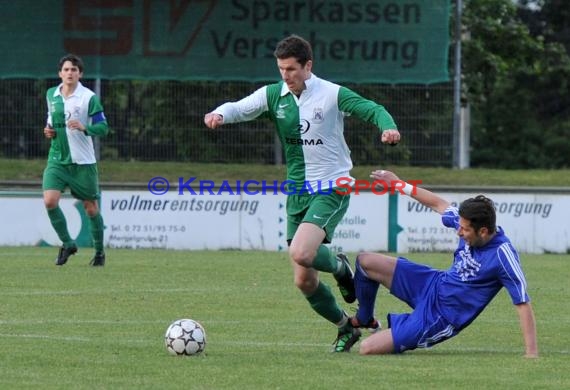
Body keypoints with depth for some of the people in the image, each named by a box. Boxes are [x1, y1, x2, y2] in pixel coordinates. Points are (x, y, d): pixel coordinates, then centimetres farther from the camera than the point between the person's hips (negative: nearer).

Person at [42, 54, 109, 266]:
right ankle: (67, 244, 1)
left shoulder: (89, 97, -8)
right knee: (50, 201, -16)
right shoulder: (51, 95, 6)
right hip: (57, 159, 3)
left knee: (91, 208, 5)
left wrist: (84, 127, -27)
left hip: (83, 161, -3)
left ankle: (99, 251, 23)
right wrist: (49, 130, 3)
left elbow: (103, 127, -9)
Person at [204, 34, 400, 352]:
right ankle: (345, 327, 27)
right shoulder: (273, 95, 3)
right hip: (297, 192, 6)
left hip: (331, 188, -6)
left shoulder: (332, 94, -9)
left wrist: (387, 126, -34)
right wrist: (220, 114, -30)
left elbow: (372, 110, -12)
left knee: (300, 253, -30)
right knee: (304, 281, 4)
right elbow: (240, 108, -8)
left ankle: (339, 266, 4)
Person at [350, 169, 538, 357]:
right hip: (433, 285, 7)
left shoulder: (502, 255, -30)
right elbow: (439, 204, 9)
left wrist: (532, 353, -33)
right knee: (365, 261, 3)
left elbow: (523, 303, -29)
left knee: (367, 349, -13)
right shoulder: (468, 222, -10)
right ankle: (362, 320, 28)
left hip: (441, 316, -7)